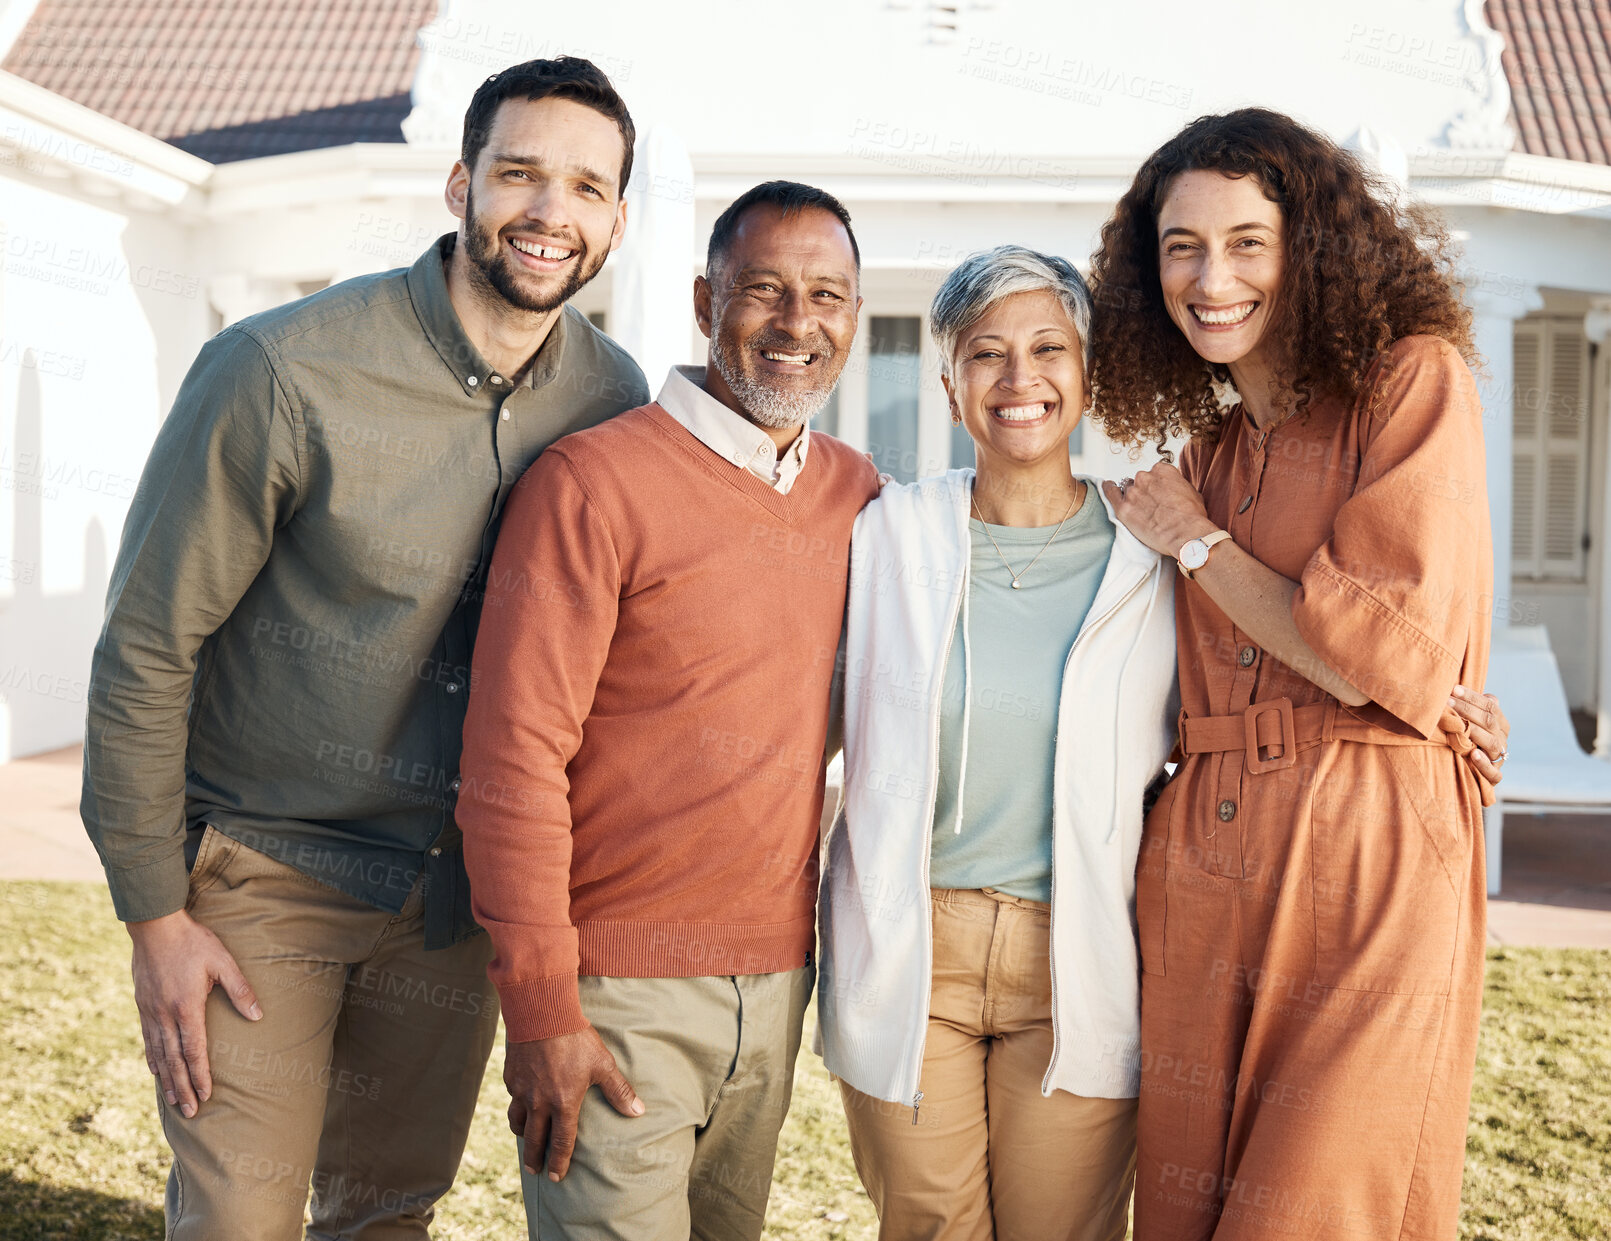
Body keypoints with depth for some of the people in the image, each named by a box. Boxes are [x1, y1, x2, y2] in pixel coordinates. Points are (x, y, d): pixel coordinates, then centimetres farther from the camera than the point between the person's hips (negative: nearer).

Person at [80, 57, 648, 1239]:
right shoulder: (282, 370, -19)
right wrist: (153, 911, -10)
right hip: (262, 872, -4)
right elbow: (146, 645, -12)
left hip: (455, 889, 4)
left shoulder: (616, 399, -5)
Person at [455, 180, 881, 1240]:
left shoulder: (856, 493, 7)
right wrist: (539, 1007, -14)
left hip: (780, 983, 6)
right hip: (621, 987, -5)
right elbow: (514, 752, -13)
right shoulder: (593, 482, -11)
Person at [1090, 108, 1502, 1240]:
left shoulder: (1412, 381, -3)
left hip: (1369, 873, -6)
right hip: (1201, 876, 6)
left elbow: (1386, 655, -14)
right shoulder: (1213, 445, 17)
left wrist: (1193, 540, -2)